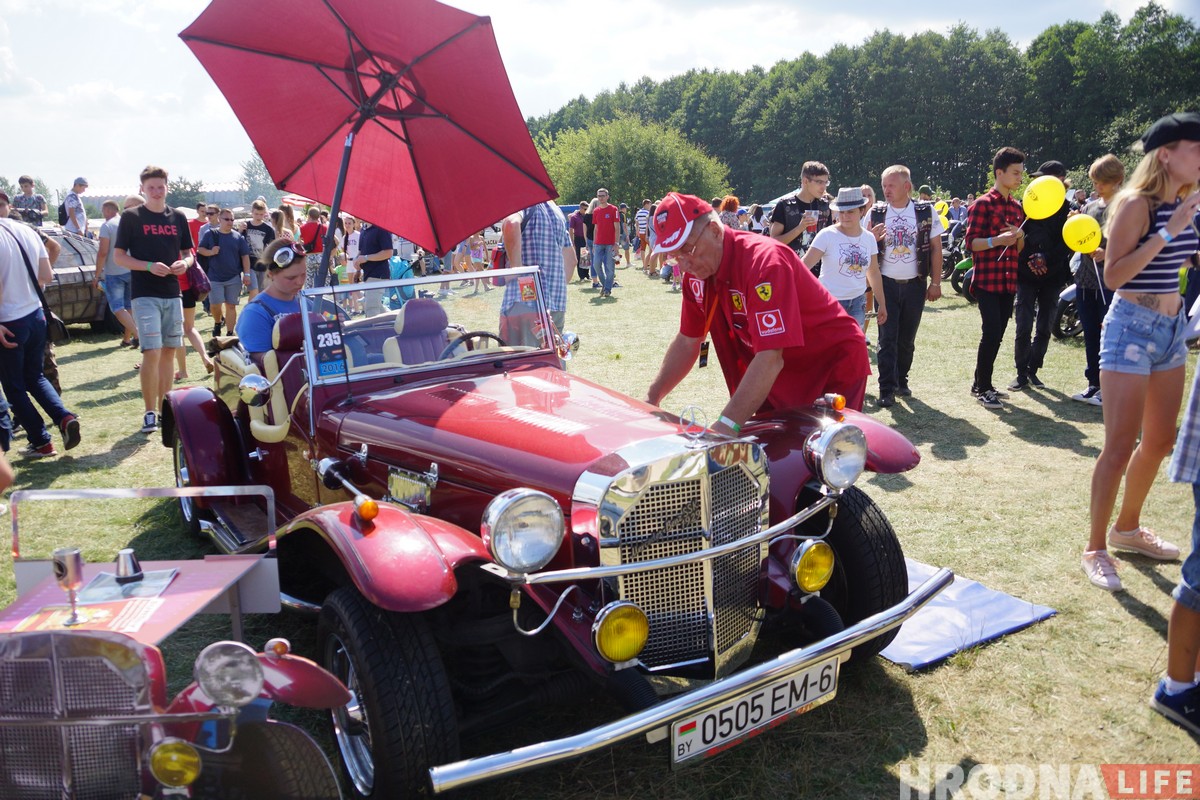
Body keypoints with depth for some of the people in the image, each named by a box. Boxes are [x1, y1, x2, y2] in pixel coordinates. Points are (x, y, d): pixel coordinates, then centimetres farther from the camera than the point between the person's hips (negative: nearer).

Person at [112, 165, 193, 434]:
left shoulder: (178, 217, 11)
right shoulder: (131, 217, -1)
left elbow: (188, 253, 16)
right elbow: (118, 255, -2)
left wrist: (184, 263, -7)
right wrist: (149, 266, -17)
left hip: (172, 293, 4)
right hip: (145, 295, -4)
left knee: (168, 351, 8)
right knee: (152, 352, -11)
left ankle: (164, 408, 17)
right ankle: (150, 413, -3)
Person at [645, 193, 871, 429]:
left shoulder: (764, 261, -29)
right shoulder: (697, 270, -5)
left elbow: (771, 359, -38)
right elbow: (687, 341, 5)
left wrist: (726, 426, -45)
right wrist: (651, 399, -3)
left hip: (833, 370, -7)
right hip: (781, 379, 7)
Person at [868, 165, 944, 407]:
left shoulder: (925, 211, -1)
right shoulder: (876, 213, 0)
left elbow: (936, 248, 3)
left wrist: (935, 283, 0)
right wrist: (872, 239, -17)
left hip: (915, 285, 1)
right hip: (886, 284, 0)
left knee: (907, 339, 9)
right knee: (887, 338, -5)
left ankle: (901, 380, 24)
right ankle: (887, 388, -4)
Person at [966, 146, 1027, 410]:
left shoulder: (1017, 207, 15)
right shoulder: (983, 204, -6)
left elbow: (1018, 248, 20)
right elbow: (971, 242, -11)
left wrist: (1019, 237, -2)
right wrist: (997, 240, -26)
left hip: (1008, 281, 7)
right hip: (987, 281, -7)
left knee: (997, 335, 9)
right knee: (991, 333, -11)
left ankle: (981, 384, 20)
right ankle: (983, 388, -1)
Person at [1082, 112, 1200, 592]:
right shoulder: (1137, 203, -13)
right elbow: (1113, 276, -20)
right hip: (1132, 327, -8)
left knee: (1160, 441, 15)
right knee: (1120, 446, -6)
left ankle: (1127, 528, 32)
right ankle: (1095, 549, 5)